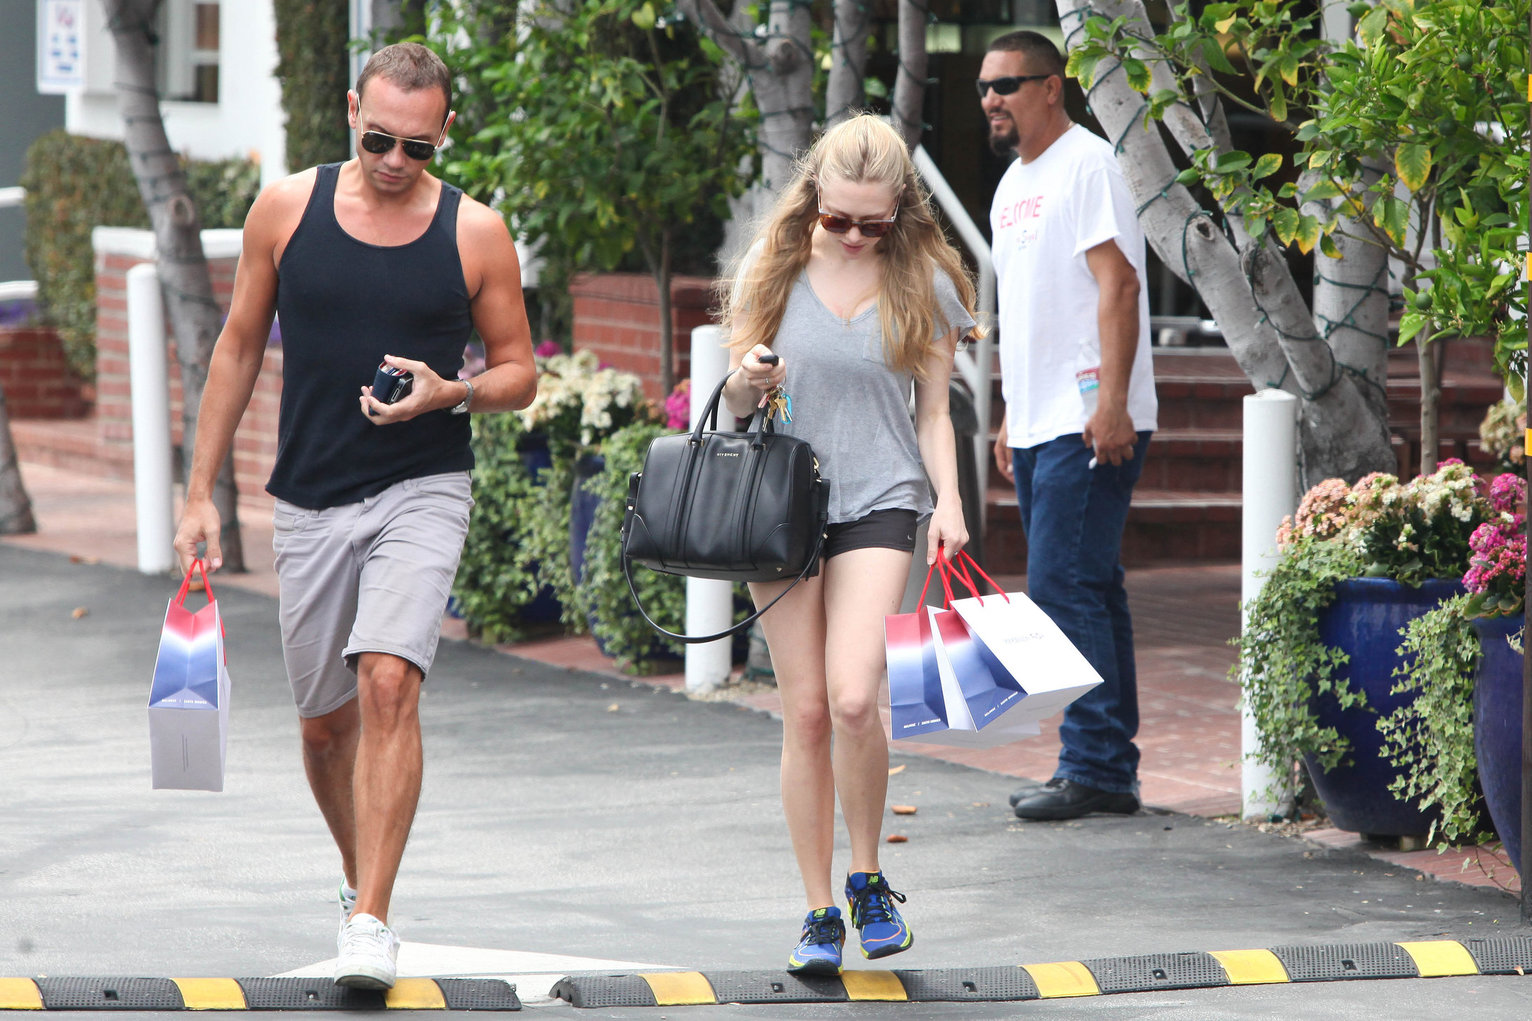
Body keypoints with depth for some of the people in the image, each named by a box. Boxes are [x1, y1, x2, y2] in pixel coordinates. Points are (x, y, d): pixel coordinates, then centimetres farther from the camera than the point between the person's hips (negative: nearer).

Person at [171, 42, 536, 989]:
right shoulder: (287, 209, 1)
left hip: (423, 493, -3)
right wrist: (202, 491, 9)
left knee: (388, 683, -21)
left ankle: (371, 922, -22)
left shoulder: (475, 233, -2)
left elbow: (519, 370, 7)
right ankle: (361, 878, 36)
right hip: (312, 501, 3)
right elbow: (240, 349, 10)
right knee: (324, 720, 10)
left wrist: (451, 392, -15)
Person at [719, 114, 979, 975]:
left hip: (879, 503, -2)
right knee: (806, 713, 0)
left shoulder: (923, 281, 2)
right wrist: (748, 383, -12)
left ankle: (870, 879, 3)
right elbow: (735, 400, 12)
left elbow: (933, 412, 8)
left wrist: (949, 503, -7)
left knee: (853, 700, -18)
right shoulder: (777, 264, 5)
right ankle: (820, 912, 8)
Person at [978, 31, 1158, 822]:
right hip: (1040, 427, 9)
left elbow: (1117, 285, -16)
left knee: (1063, 588, -13)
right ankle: (1110, 772, 13)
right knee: (1086, 592, 10)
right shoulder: (1013, 185, 19)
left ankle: (1093, 769, -11)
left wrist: (1111, 402, -23)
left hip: (1090, 425, -9)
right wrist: (1010, 416, 22)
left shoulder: (1086, 165, -9)